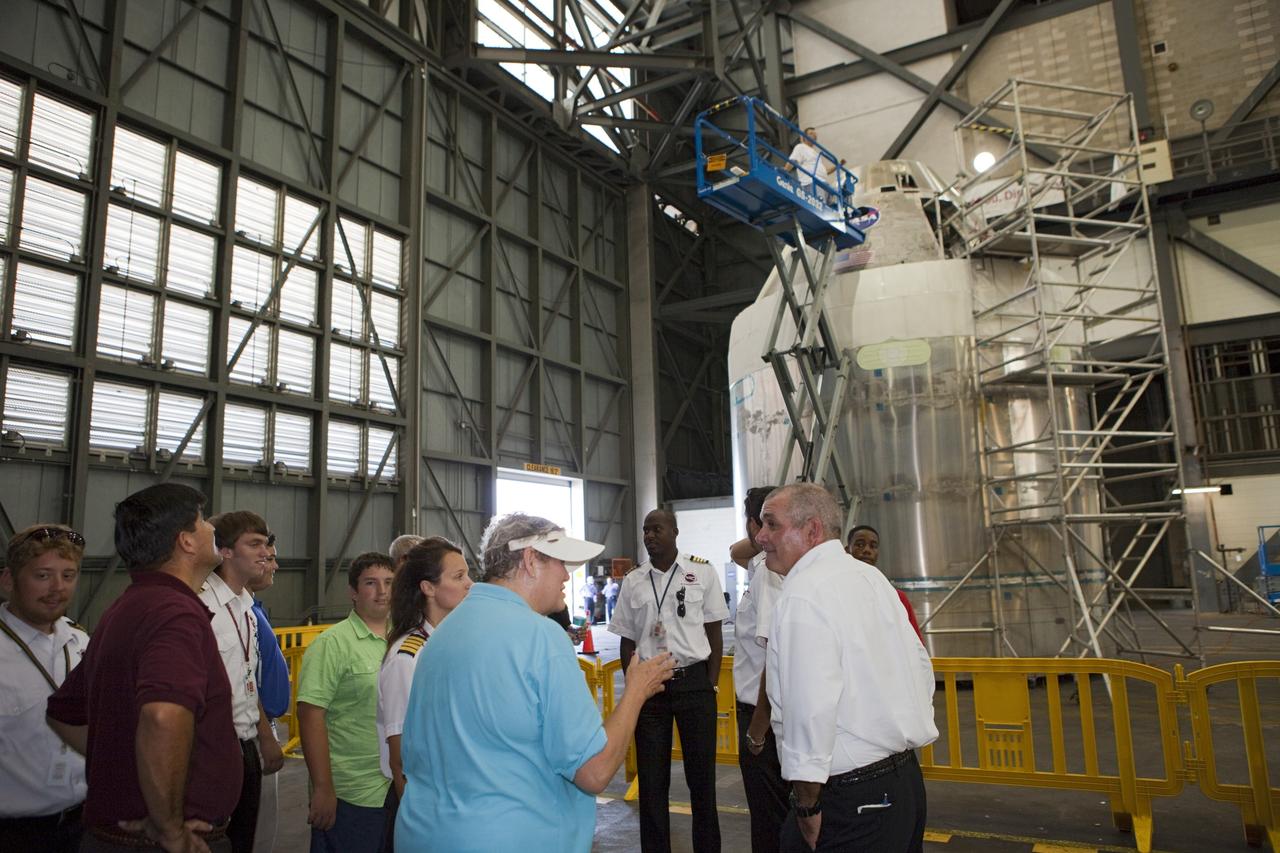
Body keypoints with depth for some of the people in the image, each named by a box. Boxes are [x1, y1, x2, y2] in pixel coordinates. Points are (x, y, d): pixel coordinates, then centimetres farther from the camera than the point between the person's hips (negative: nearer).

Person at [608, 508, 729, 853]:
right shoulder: (633, 582, 5)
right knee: (651, 779, 10)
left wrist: (712, 685, -4)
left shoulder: (702, 573, -2)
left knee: (701, 776, 8)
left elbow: (714, 633, 1)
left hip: (693, 681, -2)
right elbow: (627, 640, 10)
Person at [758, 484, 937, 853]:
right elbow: (921, 667, 15)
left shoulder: (803, 594, -19)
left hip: (849, 802, -9)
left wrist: (806, 806, -17)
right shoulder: (872, 577, 8)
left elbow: (811, 708, -27)